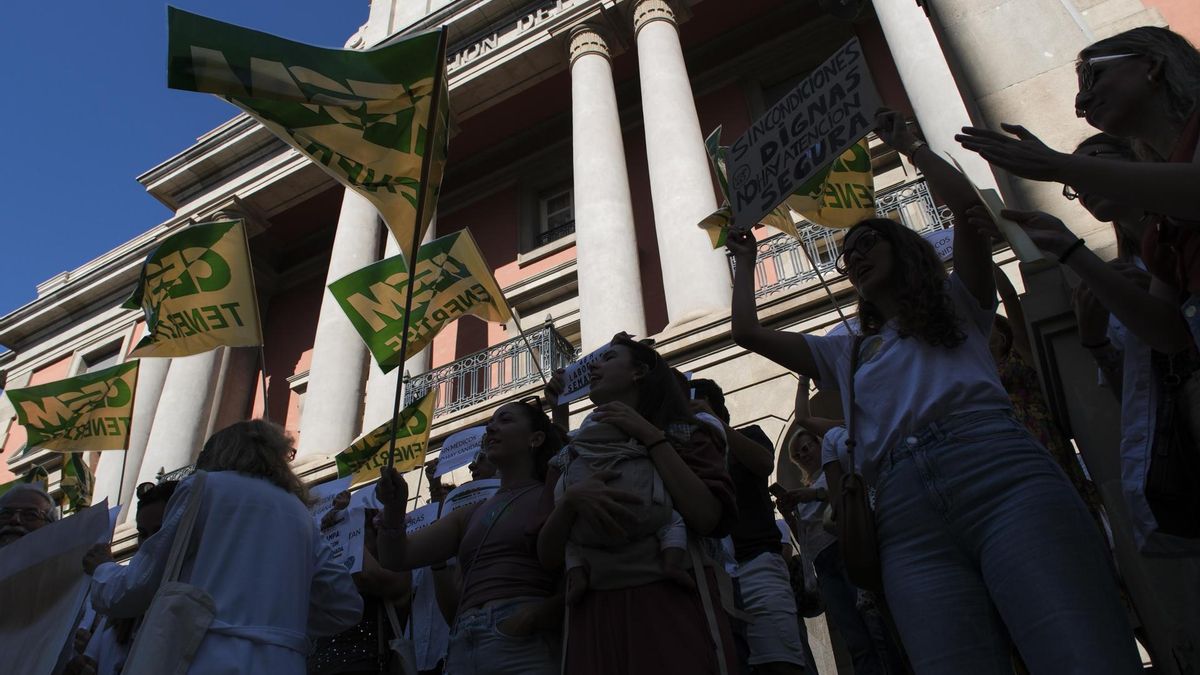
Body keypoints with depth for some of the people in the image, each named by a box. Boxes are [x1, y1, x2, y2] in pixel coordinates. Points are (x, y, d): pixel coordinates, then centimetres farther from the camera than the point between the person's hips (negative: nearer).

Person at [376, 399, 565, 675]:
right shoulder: (469, 516, 20)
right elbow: (397, 557, 12)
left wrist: (537, 614, -20)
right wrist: (394, 508, -6)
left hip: (520, 644, -5)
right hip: (461, 649, 5)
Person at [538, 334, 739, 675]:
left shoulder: (683, 436, 6)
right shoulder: (574, 455, 14)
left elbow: (708, 519, -11)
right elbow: (548, 556, 7)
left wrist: (650, 436, -8)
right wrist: (571, 498, -12)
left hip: (675, 607, -3)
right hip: (595, 616, 3)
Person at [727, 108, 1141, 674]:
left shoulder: (959, 308, 25)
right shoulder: (845, 353, 34)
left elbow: (967, 207, 10)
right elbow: (746, 331, 32)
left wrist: (908, 145, 24)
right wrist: (745, 261, 44)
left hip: (1000, 476, -2)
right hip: (908, 521, 3)